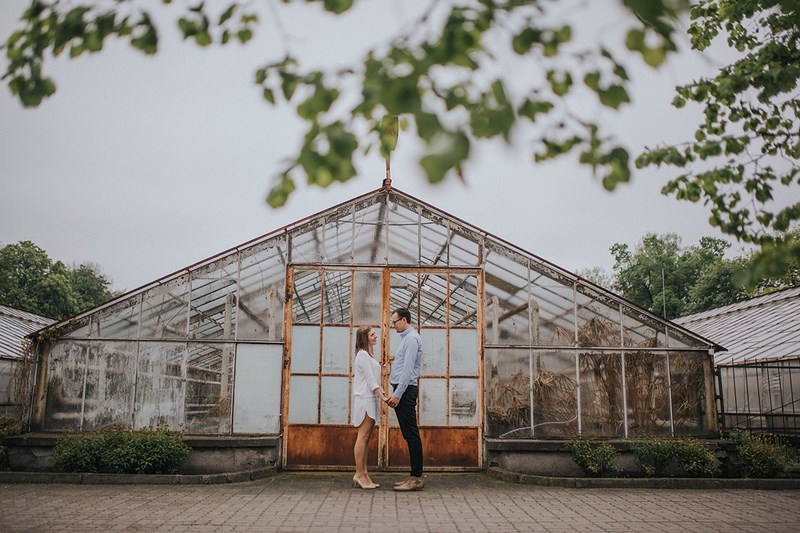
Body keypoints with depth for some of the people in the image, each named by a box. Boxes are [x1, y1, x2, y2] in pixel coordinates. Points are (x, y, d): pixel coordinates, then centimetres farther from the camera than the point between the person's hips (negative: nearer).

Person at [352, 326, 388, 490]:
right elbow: (370, 379, -15)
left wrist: (384, 395, 13)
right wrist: (382, 396, -19)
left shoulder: (368, 355, 22)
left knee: (366, 438, 7)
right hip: (365, 399, -10)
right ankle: (359, 475, -8)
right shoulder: (363, 355, -8)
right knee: (363, 437, -9)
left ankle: (363, 474, 8)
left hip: (370, 400, 10)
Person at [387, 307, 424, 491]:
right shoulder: (406, 338, 21)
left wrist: (398, 394, -21)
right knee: (409, 435, 10)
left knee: (411, 435, -8)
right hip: (402, 391, 10)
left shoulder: (411, 338, -11)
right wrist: (394, 394, 21)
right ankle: (414, 476, 13)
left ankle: (416, 478, -6)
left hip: (405, 391, -10)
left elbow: (408, 369, -19)